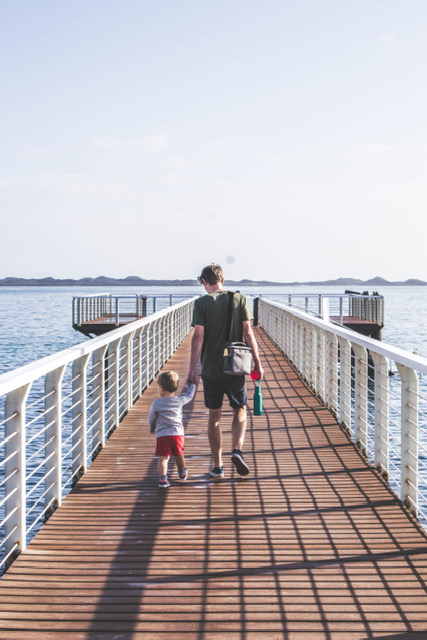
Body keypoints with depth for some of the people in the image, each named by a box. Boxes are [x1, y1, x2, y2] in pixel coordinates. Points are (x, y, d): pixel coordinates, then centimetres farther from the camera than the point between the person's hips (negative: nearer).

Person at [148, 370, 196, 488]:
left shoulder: (156, 403, -3)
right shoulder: (180, 400, 3)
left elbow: (151, 418, 6)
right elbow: (189, 395, 23)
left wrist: (152, 428, 26)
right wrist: (192, 385, 42)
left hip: (162, 435, -3)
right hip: (178, 433, 3)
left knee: (163, 458, -4)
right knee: (179, 455, 21)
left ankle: (163, 479, -15)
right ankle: (182, 473, 40)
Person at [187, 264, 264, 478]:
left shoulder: (201, 303, -4)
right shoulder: (239, 299, 1)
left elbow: (198, 336, -9)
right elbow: (248, 332, -3)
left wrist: (192, 368, -4)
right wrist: (257, 363, 2)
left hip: (210, 368, -1)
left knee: (214, 415, 10)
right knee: (240, 410, 16)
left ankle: (217, 466, 12)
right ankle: (237, 450, -8)